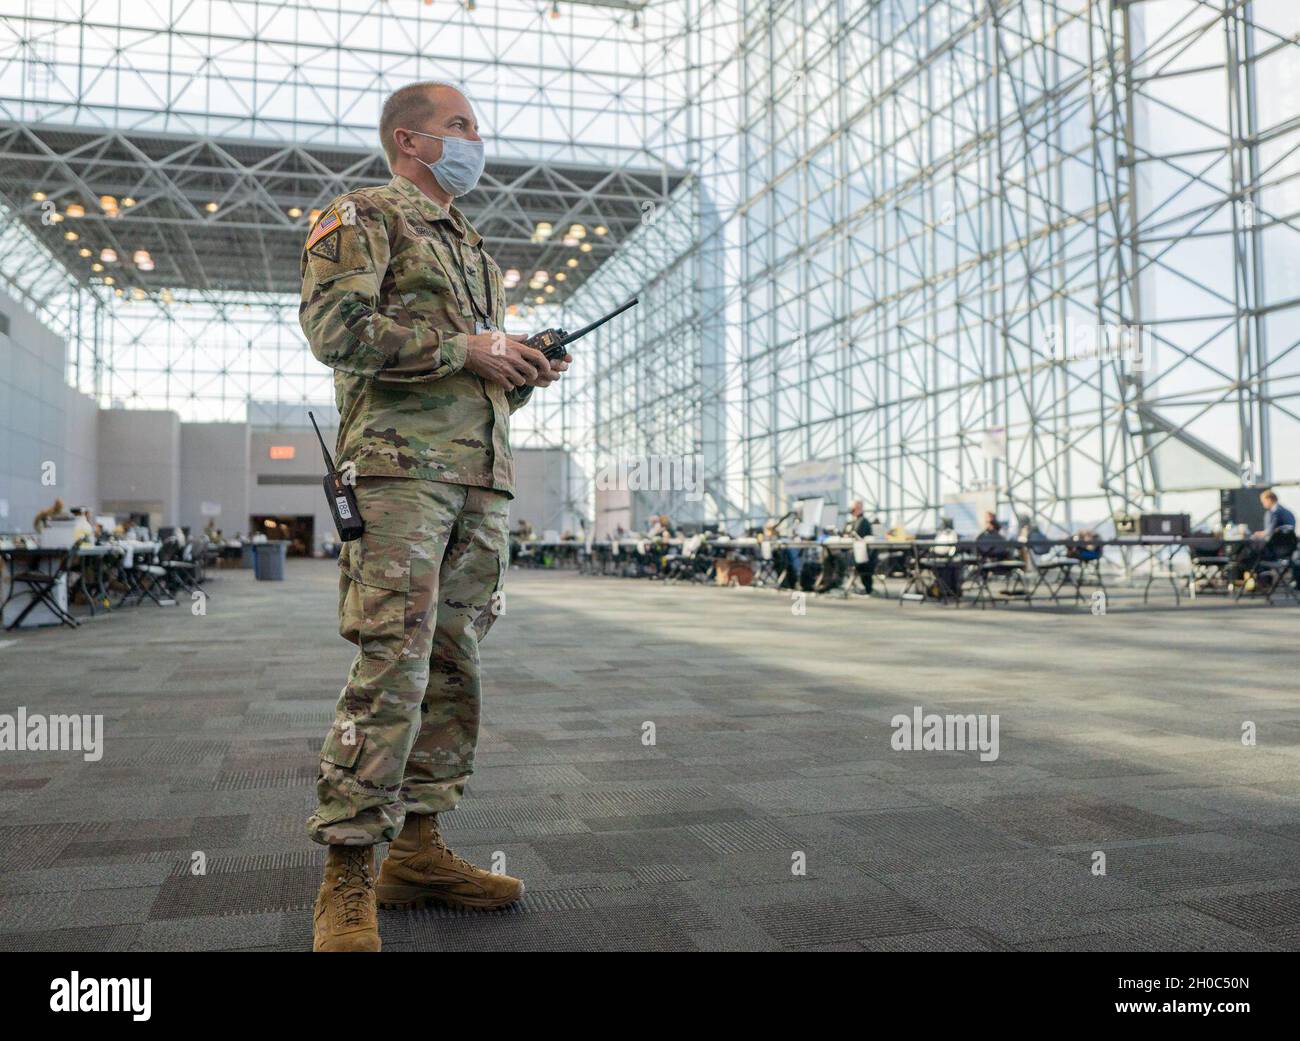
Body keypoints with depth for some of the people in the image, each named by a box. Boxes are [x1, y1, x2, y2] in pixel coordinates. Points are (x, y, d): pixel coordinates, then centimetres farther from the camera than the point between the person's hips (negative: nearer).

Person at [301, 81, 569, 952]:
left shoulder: (473, 247, 30)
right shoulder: (365, 217, 6)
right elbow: (335, 327, -11)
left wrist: (523, 374, 8)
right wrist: (466, 350, -10)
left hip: (483, 478, 8)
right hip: (403, 464, -8)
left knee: (454, 666, 6)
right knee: (393, 665, -15)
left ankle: (419, 849, 14)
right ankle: (347, 876, -7)